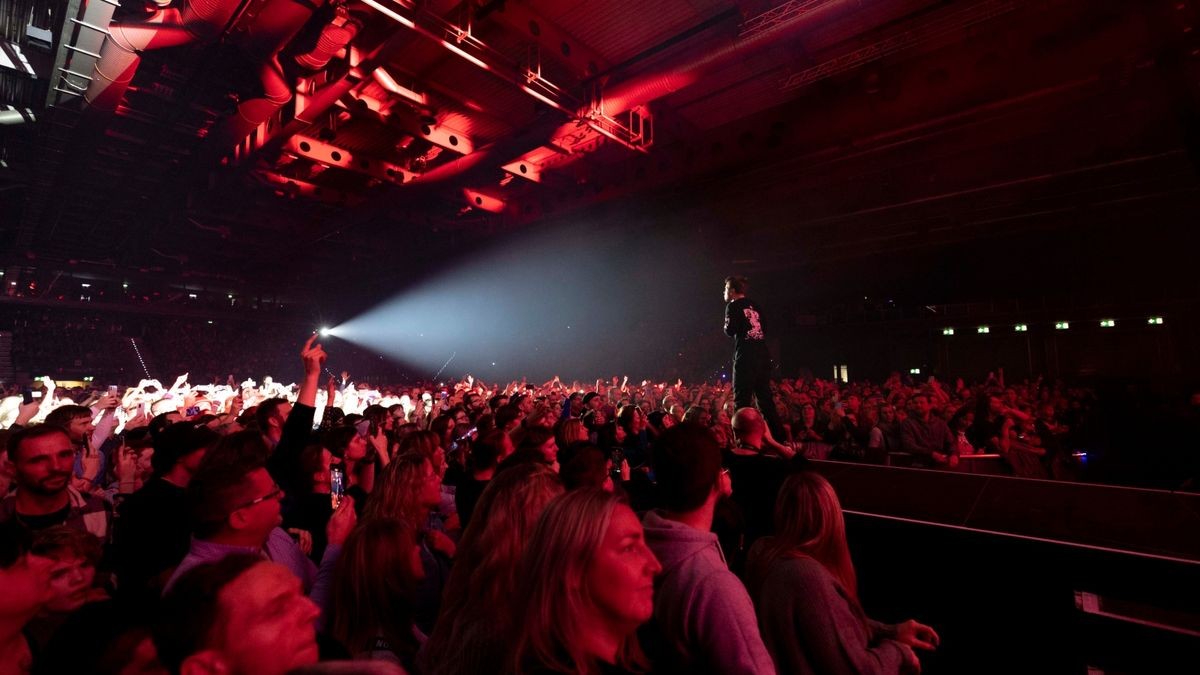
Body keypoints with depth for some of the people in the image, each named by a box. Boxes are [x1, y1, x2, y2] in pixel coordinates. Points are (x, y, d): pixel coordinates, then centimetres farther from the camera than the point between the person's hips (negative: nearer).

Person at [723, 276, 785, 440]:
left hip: (746, 357, -7)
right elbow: (763, 329, 18)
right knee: (765, 397, 15)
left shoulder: (733, 306, -3)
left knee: (742, 399, -2)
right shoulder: (754, 305, 17)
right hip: (763, 355, 7)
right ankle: (778, 434, 18)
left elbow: (731, 331, -13)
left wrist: (726, 326, 7)